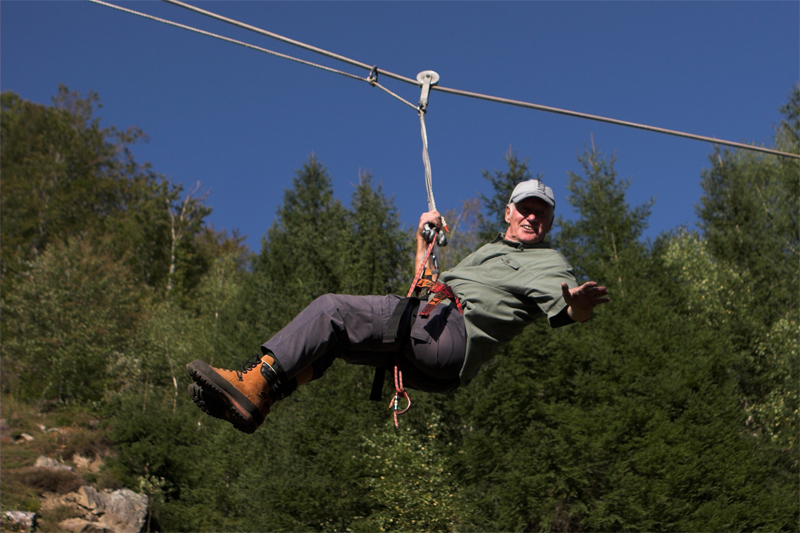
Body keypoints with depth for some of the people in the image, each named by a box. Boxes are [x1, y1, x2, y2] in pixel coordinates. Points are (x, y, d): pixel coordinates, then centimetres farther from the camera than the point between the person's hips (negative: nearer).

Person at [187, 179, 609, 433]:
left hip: (455, 335, -9)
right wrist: (424, 239, 28)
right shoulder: (489, 251, 37)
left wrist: (580, 303, -35)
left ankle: (251, 385, -27)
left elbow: (569, 311, -11)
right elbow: (430, 287, 40)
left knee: (330, 310, -20)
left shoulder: (548, 263, 10)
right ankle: (251, 401, -18)